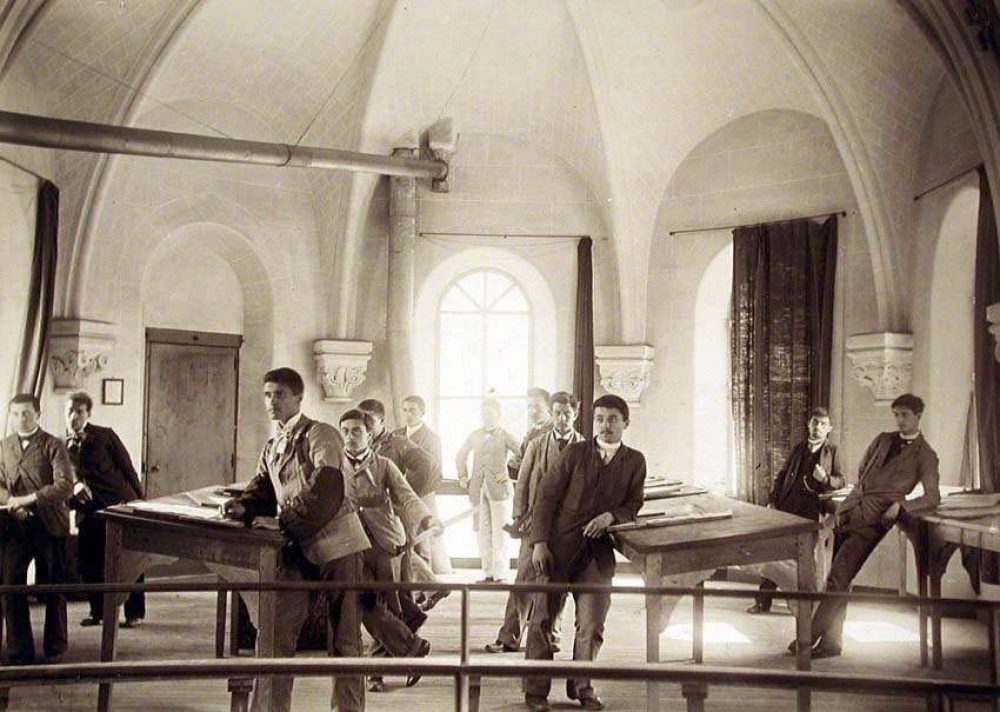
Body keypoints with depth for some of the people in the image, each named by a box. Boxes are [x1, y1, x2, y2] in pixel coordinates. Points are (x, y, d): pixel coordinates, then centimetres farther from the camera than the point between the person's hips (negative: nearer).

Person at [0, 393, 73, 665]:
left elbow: (65, 486, -13)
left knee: (53, 588, 7)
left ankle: (55, 647, 21)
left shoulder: (53, 445, -4)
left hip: (49, 525, -3)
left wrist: (28, 499, -21)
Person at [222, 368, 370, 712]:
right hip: (298, 547, 7)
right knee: (275, 629, 4)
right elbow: (262, 488, 12)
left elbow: (325, 490, -18)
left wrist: (282, 521, -21)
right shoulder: (271, 447, 18)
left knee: (344, 638, 3)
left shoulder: (320, 435, -7)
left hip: (335, 542, -7)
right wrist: (243, 506, -10)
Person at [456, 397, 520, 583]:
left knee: (499, 533, -4)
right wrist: (463, 477, 14)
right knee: (482, 533, 5)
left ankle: (500, 575, 1)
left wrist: (508, 474, -8)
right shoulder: (474, 436, 12)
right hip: (478, 489, 4)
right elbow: (460, 456, 25)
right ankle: (488, 574, 13)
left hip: (498, 489, -4)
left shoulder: (505, 437, -2)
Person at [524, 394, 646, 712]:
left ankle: (581, 686, 23)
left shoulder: (635, 462, 5)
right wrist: (539, 542, -10)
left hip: (598, 550, 2)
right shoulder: (575, 453, -2)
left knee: (592, 623, 2)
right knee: (542, 618, 2)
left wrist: (611, 516, -13)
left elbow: (633, 504, 9)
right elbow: (546, 496, -3)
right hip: (558, 545, -2)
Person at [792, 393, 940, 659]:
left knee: (838, 578, -14)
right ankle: (832, 642, 12)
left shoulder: (925, 455, 3)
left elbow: (933, 498, -3)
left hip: (872, 520, -5)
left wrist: (900, 506, -16)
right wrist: (852, 501, 10)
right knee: (839, 579, 5)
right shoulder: (882, 440, 19)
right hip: (848, 512, 5)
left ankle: (811, 636, -10)